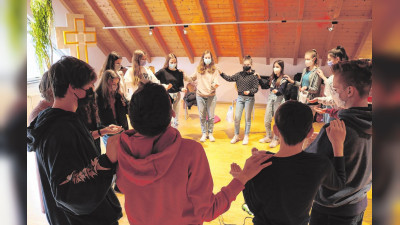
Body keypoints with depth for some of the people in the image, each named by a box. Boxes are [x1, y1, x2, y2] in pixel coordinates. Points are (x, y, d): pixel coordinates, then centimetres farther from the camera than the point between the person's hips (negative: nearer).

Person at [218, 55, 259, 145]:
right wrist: (221, 74, -2)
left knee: (247, 118, 6)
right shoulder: (239, 74, 6)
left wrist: (249, 91, -24)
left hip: (249, 98, -3)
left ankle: (246, 136, 18)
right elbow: (230, 79, 7)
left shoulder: (254, 75, -4)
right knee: (237, 117, 3)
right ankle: (236, 136, 16)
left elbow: (256, 88, -7)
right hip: (240, 97, 3)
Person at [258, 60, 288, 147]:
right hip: (270, 100, 6)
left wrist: (277, 91, -42)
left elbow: (281, 91, -20)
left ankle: (276, 139, 16)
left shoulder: (284, 79, -9)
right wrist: (260, 79, 15)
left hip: (279, 101, -6)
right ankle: (268, 137, 27)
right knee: (266, 121, 9)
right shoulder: (272, 78, 10)